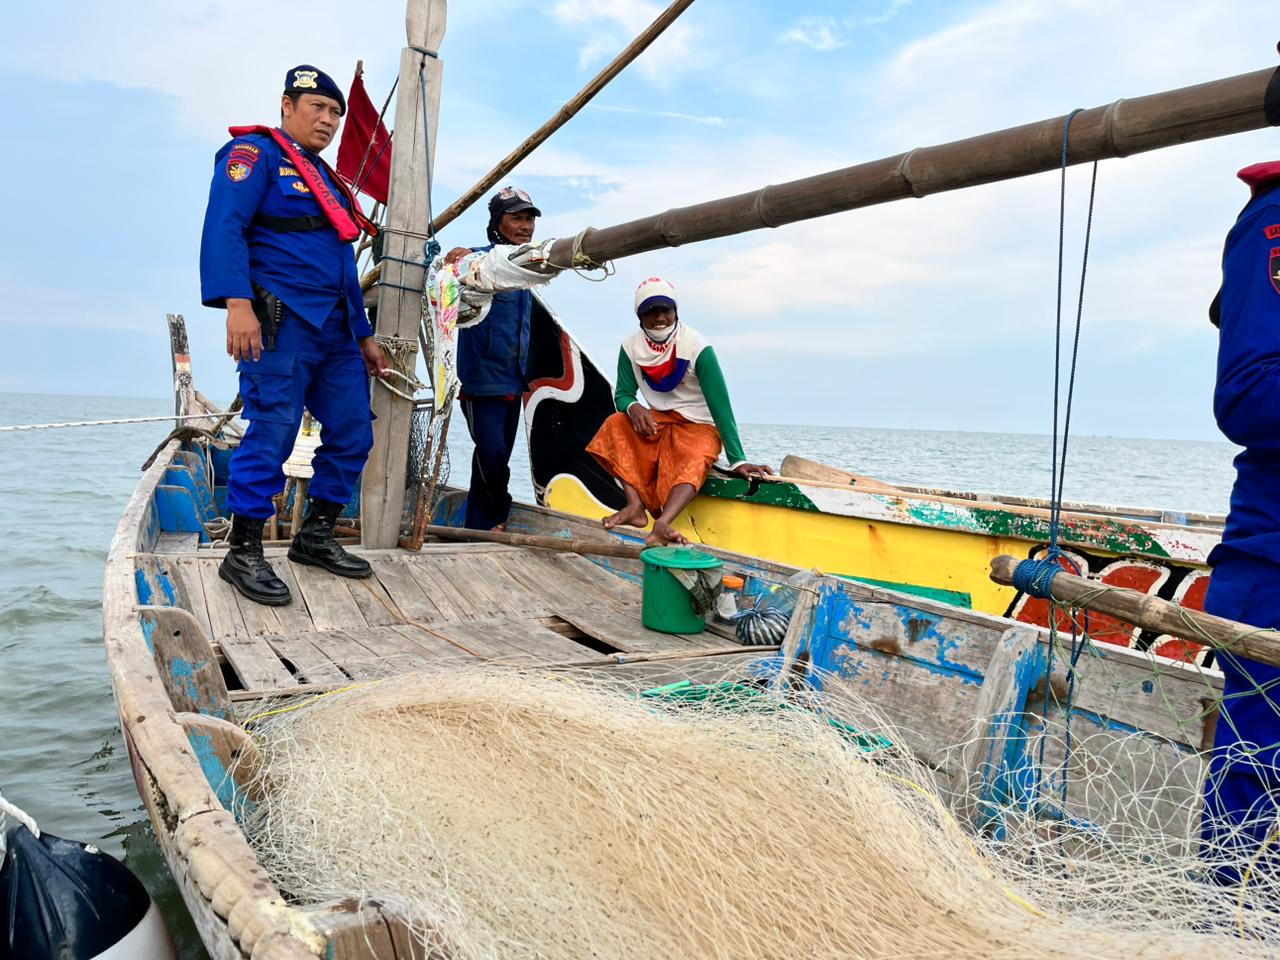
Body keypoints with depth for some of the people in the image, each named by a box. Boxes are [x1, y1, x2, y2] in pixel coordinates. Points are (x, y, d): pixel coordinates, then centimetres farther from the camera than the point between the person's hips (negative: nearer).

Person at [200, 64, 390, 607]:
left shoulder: (326, 179, 26)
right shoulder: (255, 153, 1)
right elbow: (224, 227, -13)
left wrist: (364, 335, 23)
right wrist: (237, 303, -26)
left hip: (335, 328, 9)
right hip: (281, 322, -8)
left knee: (353, 432, 6)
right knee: (271, 433, -10)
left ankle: (315, 537, 19)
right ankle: (243, 555, 0)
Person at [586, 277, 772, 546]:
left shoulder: (697, 347, -17)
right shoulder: (631, 347, -4)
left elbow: (721, 405, -19)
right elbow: (622, 394, 0)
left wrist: (737, 460, -25)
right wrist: (633, 407, -28)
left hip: (698, 427, -4)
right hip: (654, 423, 4)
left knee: (694, 460, -36)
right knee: (615, 425, -23)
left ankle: (661, 524, -59)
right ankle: (635, 506, -34)